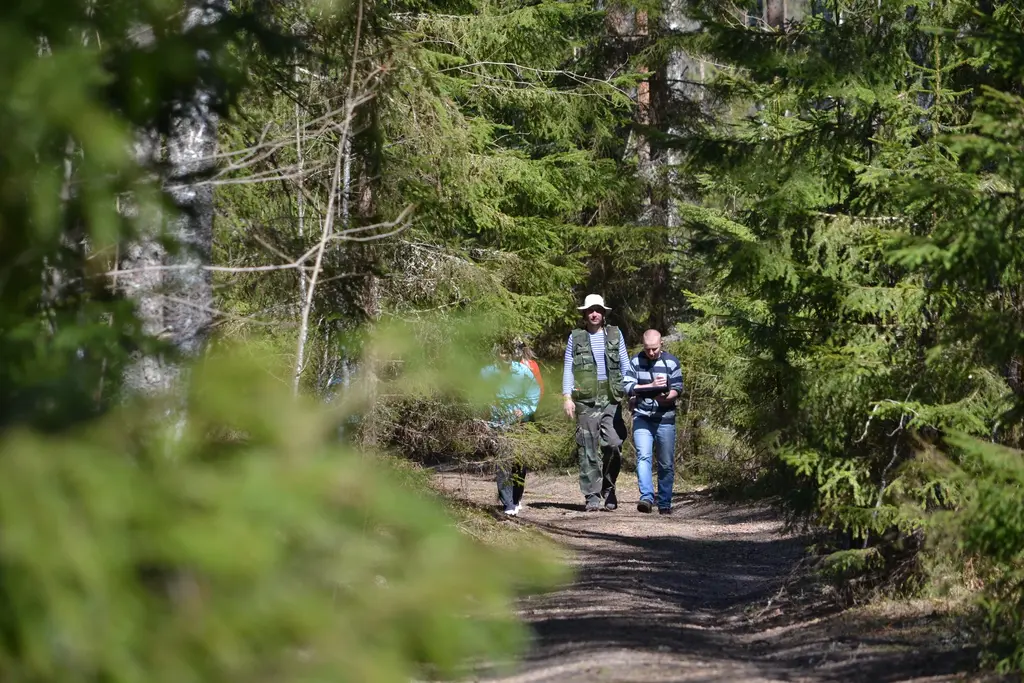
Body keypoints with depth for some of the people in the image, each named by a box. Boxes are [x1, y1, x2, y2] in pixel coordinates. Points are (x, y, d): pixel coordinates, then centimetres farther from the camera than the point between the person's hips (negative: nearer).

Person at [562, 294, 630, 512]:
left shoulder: (615, 334, 12)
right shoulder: (575, 337, 8)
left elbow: (625, 364, 14)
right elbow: (568, 369, 7)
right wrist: (567, 396, -2)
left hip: (611, 398, 1)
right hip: (585, 399, -1)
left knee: (614, 444, -10)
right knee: (588, 450, -2)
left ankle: (608, 487, 11)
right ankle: (592, 497, 1)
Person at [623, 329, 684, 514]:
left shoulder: (672, 362, 2)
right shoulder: (635, 362, 4)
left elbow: (677, 389, -2)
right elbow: (627, 386, -4)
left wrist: (665, 397, -23)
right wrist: (651, 386, -13)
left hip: (665, 418, 0)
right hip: (642, 417, 0)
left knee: (666, 464, 5)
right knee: (643, 457, -17)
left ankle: (664, 504, 14)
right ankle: (646, 497, -25)